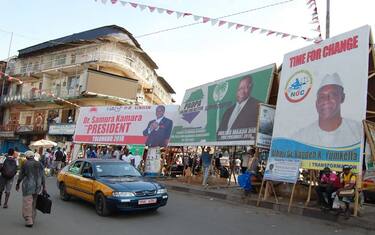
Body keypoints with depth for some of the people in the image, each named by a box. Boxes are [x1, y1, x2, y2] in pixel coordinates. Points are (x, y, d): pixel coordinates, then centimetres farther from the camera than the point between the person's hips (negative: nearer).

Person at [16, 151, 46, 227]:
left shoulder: (25, 164, -7)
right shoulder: (39, 164, 4)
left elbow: (21, 176, 1)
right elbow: (43, 177, 4)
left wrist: (17, 184, 17)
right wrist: (44, 187, 8)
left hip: (28, 187, -4)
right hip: (37, 186, 5)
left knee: (27, 204, 1)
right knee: (34, 203, 17)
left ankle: (29, 221, -2)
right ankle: (32, 220, 25)